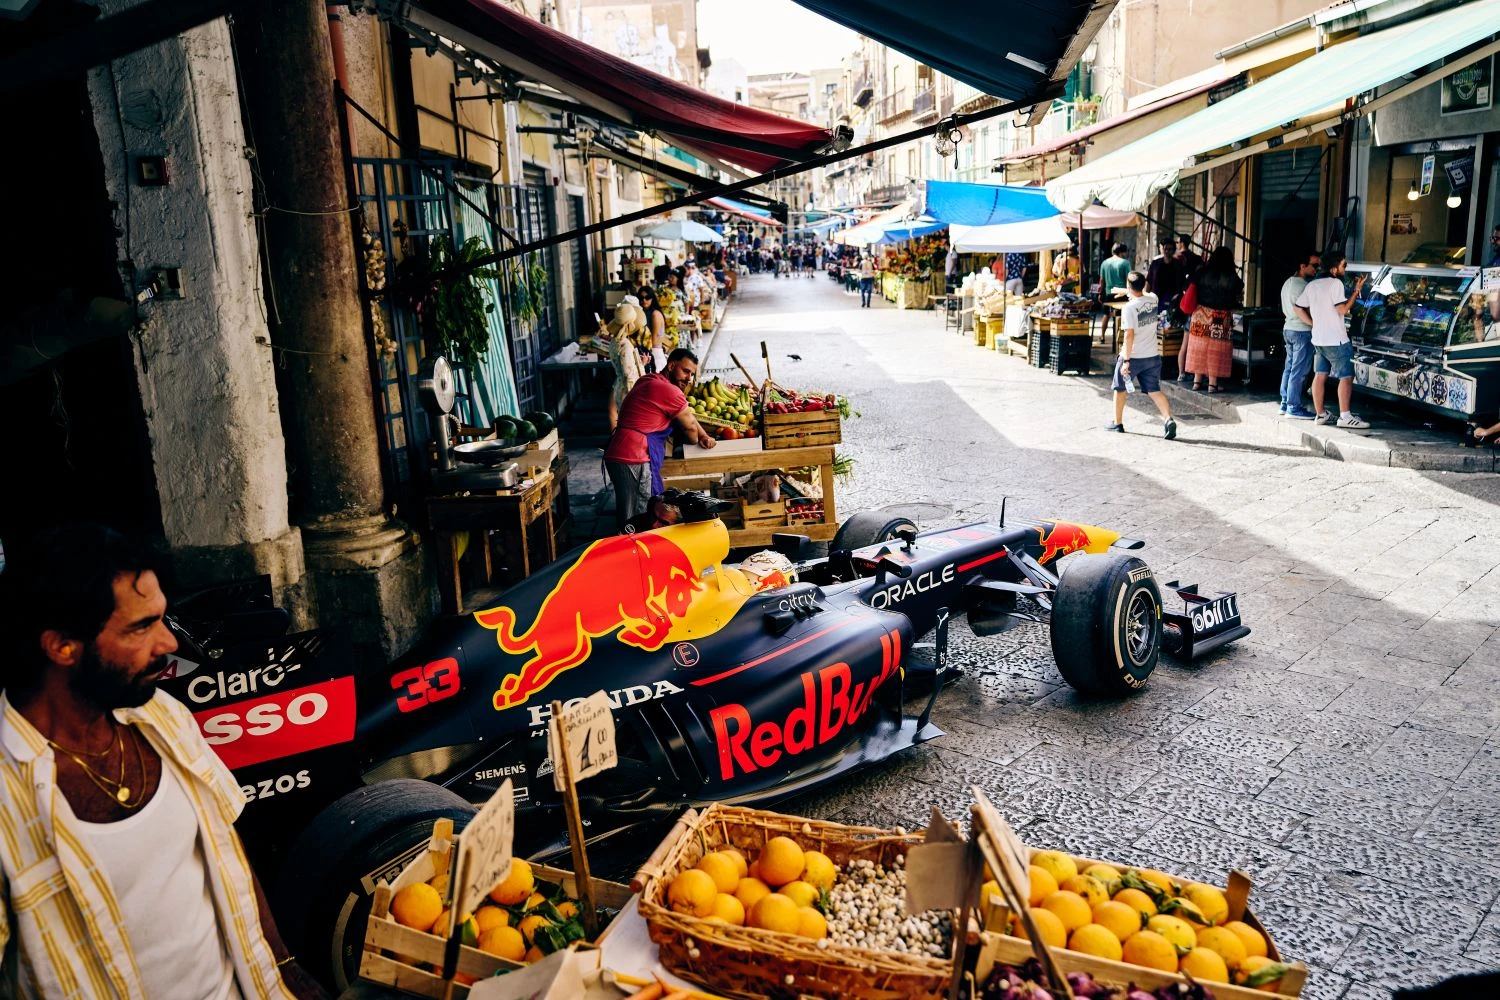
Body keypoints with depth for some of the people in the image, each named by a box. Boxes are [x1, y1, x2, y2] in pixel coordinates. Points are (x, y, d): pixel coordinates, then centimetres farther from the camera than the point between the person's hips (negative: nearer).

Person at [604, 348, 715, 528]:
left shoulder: (650, 381, 18)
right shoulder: (669, 391, -13)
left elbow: (687, 414, 23)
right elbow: (689, 426, 0)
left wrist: (704, 436, 12)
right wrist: (697, 442, 21)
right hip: (634, 460, -11)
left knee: (626, 518, 17)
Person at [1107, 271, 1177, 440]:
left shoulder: (1129, 307, -18)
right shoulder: (1153, 299, 1)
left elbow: (1129, 335, -22)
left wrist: (1126, 360, -21)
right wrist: (1126, 292, 42)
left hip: (1133, 357, -5)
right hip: (1153, 356, 5)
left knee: (1120, 388, 16)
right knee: (1155, 390, 6)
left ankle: (1118, 423, 26)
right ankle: (1168, 419, -14)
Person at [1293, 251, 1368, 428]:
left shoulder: (1312, 285, 10)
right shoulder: (1335, 283, -12)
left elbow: (1299, 309, 11)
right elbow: (1343, 309, -16)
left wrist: (1314, 324, 13)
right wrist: (1356, 291, -10)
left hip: (1318, 339, 8)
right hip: (1336, 340, -8)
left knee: (1320, 376, 9)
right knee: (1346, 377, -4)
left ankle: (1320, 414, 13)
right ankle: (1345, 416, -7)